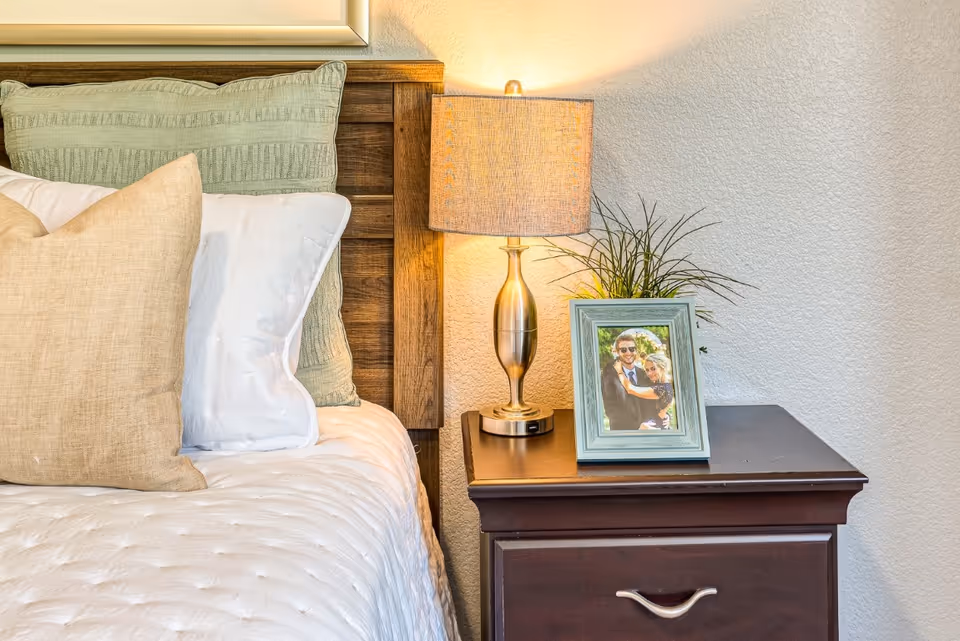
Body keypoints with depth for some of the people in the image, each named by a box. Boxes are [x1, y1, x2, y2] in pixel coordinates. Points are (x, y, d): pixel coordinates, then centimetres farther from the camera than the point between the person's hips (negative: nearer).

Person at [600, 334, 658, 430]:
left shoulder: (644, 375, 10)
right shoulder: (608, 376, -2)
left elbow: (651, 404, 12)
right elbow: (610, 409, -7)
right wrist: (640, 426, -14)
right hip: (622, 429, -3)